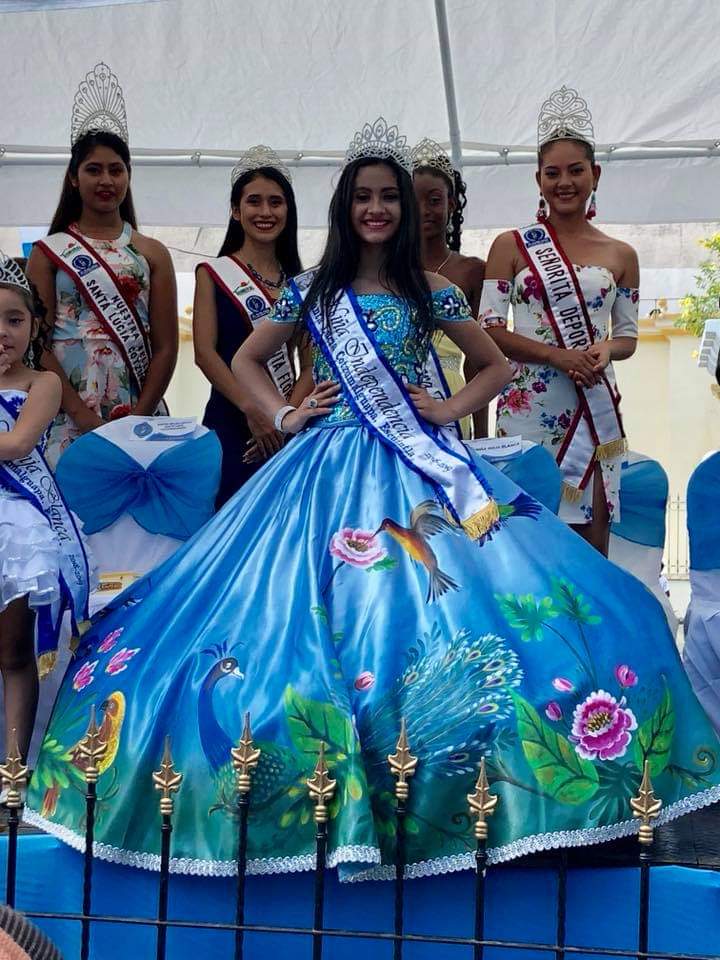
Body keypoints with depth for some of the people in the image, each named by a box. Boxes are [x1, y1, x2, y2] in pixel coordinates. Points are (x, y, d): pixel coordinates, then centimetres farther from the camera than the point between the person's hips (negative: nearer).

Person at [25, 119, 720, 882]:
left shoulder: (432, 292, 6)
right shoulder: (311, 289, 6)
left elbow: (496, 366, 15)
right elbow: (245, 361, 15)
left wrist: (450, 409, -1)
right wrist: (284, 416, 0)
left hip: (417, 468, 0)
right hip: (331, 468, 0)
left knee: (434, 607, -10)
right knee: (319, 619, -5)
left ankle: (428, 795, 2)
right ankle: (326, 786, 7)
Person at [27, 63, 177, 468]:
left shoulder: (152, 253, 9)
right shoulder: (49, 251, 6)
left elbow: (166, 347, 3)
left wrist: (136, 419, -8)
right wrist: (84, 417, -12)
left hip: (139, 416, 1)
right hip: (69, 419, -1)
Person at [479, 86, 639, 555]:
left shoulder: (620, 255, 10)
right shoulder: (512, 246, 4)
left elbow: (628, 337, 14)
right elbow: (489, 331, -2)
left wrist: (606, 349, -10)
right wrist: (557, 356, -15)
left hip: (596, 409, 2)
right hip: (528, 408, -2)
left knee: (592, 542, 4)